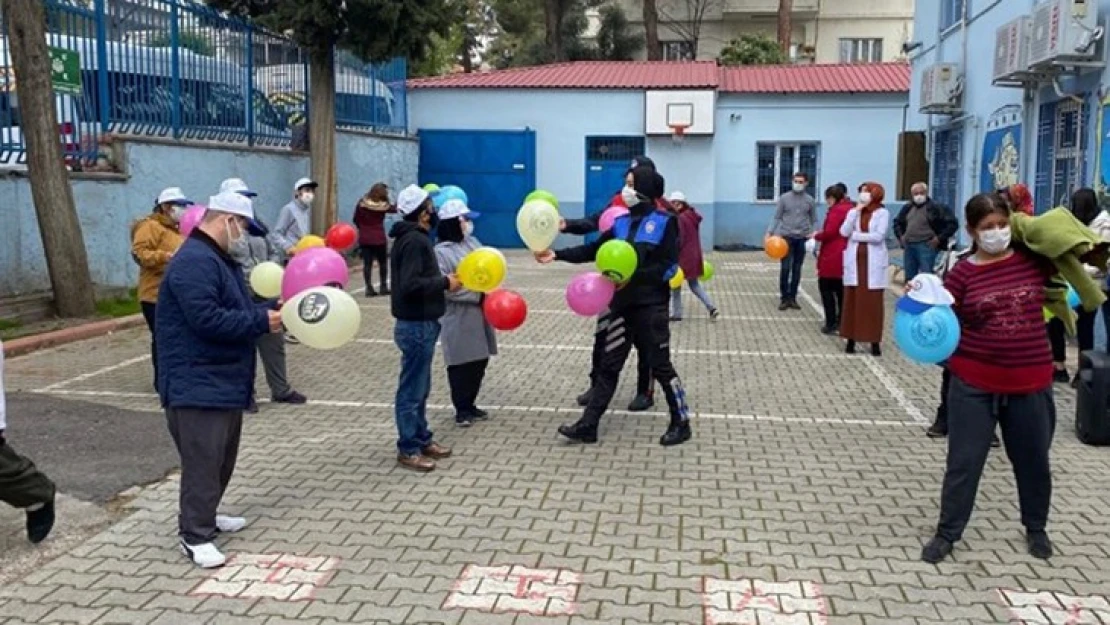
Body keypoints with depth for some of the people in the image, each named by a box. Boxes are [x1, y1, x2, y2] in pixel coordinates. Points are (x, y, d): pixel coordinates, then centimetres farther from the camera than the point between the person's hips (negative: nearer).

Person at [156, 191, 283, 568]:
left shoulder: (220, 259, 16)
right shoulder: (194, 262, -19)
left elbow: (235, 310, 21)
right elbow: (207, 320, -28)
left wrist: (272, 308, 6)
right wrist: (261, 322, -21)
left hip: (225, 379, 11)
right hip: (197, 383, -11)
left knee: (222, 456, 18)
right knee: (202, 460, -6)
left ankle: (203, 516, 33)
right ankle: (195, 536, 3)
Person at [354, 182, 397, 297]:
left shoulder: (362, 203, -1)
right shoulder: (383, 205, -9)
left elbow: (355, 219, 5)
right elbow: (395, 209, 9)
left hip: (364, 238, 2)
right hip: (379, 238, -2)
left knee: (367, 263, 4)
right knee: (383, 263, 13)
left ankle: (369, 288, 1)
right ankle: (383, 286, 15)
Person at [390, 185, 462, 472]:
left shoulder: (410, 237, 13)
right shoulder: (415, 240, -19)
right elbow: (410, 285, -27)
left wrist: (442, 282, 5)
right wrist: (445, 282, -17)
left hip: (418, 322, 11)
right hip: (417, 325, -11)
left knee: (420, 388, 17)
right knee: (412, 389, -2)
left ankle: (422, 439, 28)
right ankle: (408, 449, 7)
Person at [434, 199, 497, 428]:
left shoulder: (472, 242, 9)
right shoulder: (441, 252, -14)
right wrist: (478, 296, -19)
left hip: (479, 315, 7)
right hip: (458, 319, -7)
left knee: (480, 361, 13)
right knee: (461, 364, 2)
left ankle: (470, 405, 28)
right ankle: (461, 410, 16)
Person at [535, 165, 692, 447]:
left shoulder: (664, 222, -8)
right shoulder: (622, 222, 9)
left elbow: (669, 267, -13)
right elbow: (593, 250, 10)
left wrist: (634, 276, -23)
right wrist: (557, 255, 0)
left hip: (651, 307, -6)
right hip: (622, 305, 6)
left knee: (660, 365, 3)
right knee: (609, 366, 8)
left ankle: (681, 423, 19)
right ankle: (588, 425, 13)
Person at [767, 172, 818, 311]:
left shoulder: (810, 200, 7)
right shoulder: (784, 198, 2)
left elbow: (814, 220, 9)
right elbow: (777, 217, 2)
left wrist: (814, 232, -10)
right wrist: (770, 232, -10)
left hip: (802, 239, 2)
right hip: (787, 237, -2)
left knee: (797, 270, 6)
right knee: (785, 268, -4)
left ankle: (792, 298, 13)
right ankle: (784, 298, 4)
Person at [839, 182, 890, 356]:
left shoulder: (882, 213, -1)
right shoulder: (853, 212, 9)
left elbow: (878, 236, -14)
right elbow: (844, 232, -6)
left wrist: (855, 235, -7)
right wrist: (856, 211, -8)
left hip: (873, 263, -3)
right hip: (855, 261, 3)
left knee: (873, 302, -1)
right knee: (852, 300, 3)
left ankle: (875, 341, 6)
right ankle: (851, 339, 10)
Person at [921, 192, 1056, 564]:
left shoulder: (1033, 259, 1)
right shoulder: (963, 273, -6)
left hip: (1030, 382, 2)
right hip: (974, 383, -2)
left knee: (1033, 460, 18)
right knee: (963, 461, 6)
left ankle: (1036, 528, 40)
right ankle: (947, 533, 20)